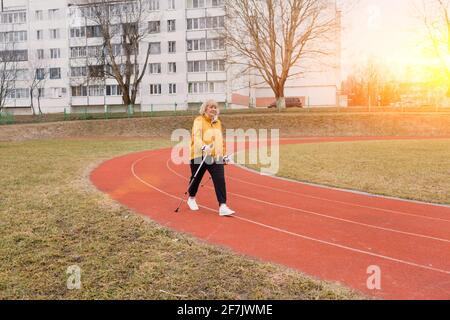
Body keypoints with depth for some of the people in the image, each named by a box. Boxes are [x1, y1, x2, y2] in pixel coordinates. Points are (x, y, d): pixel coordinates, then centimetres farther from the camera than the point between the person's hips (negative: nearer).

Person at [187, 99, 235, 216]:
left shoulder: (218, 122, 15)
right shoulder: (199, 121, -6)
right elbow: (196, 137, -21)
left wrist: (224, 154, 24)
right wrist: (203, 147, -39)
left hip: (216, 157, 4)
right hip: (200, 156, -4)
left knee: (220, 180, -10)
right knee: (196, 179, 13)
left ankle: (223, 207, -11)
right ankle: (191, 199, 41)